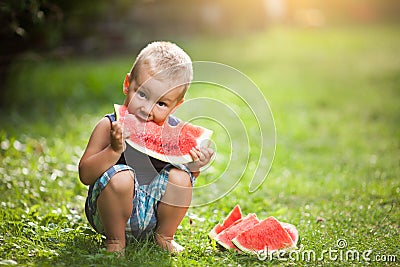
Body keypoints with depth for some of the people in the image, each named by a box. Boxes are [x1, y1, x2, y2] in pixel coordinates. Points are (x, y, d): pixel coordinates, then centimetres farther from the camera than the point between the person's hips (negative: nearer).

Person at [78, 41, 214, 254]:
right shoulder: (109, 126, -13)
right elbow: (85, 175, -17)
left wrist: (194, 167, -16)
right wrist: (114, 150, -32)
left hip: (153, 213, 3)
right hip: (112, 215, -3)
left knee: (180, 176, -20)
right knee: (120, 176, -32)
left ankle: (163, 236, 5)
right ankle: (115, 240, -5)